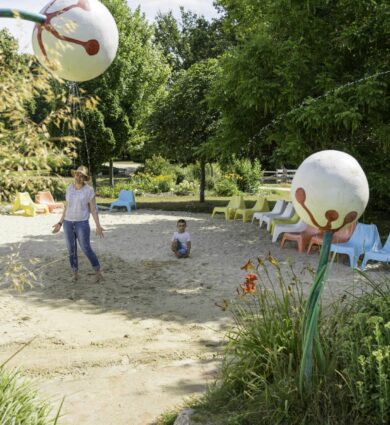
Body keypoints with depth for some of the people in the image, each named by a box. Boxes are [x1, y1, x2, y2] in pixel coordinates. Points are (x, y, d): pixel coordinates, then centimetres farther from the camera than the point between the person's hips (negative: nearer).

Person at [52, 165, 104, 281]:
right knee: (71, 250, 6)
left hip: (82, 224, -4)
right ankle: (75, 274, 22)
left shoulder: (89, 190, -10)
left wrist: (98, 226, -15)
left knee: (86, 250, -4)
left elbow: (93, 209, -8)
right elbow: (67, 207, 10)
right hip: (68, 223, 4)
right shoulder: (69, 188, 3)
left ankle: (98, 271, 15)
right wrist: (60, 223, 8)